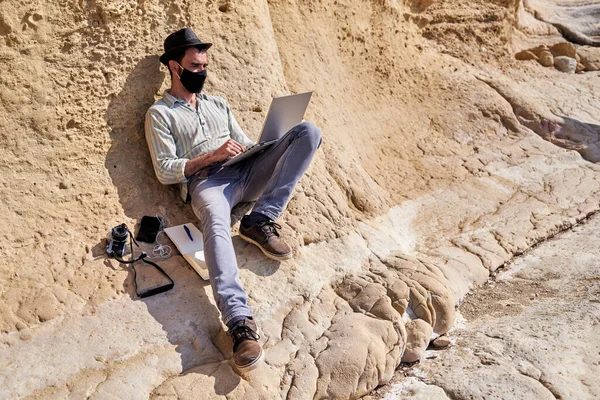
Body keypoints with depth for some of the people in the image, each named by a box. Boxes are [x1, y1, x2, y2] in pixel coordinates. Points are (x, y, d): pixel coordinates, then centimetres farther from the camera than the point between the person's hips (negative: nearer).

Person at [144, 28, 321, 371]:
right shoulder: (160, 114, 10)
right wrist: (212, 155, -11)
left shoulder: (218, 104, 28)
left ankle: (261, 221, -20)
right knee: (217, 226, -42)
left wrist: (275, 148, 1)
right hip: (207, 182, -5)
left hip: (246, 173, 6)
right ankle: (241, 322, -52)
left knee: (309, 131, -12)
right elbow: (165, 171, 0)